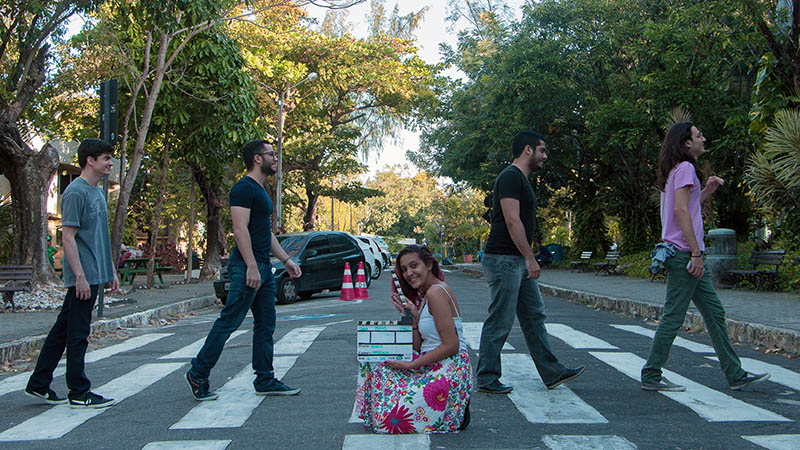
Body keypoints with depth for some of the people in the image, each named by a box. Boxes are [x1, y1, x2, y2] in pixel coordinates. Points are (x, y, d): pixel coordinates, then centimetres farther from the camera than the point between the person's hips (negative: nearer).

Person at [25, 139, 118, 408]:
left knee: (63, 330, 14)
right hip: (82, 278, -9)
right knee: (78, 334, -2)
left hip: (94, 275, 9)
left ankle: (39, 384, 22)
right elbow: (67, 237, -17)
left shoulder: (98, 192, 17)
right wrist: (80, 276, -20)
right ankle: (79, 393, 5)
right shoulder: (75, 192, -12)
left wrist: (111, 271, 22)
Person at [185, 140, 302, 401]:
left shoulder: (260, 191, 21)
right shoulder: (244, 188, -11)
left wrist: (286, 259, 21)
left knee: (266, 325, 9)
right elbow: (240, 229, -20)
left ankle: (265, 380, 15)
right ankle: (198, 374, 5)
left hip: (263, 266, 10)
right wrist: (251, 266, -25)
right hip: (247, 266, -10)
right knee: (229, 321, -5)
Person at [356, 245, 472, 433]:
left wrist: (411, 365, -14)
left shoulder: (436, 292, -14)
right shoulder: (425, 294, 16)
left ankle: (454, 414, 2)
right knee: (375, 362, 9)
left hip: (448, 372, -10)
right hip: (434, 367, 10)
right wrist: (414, 317, -2)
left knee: (391, 414, -16)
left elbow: (452, 346, -19)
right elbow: (417, 348, 12)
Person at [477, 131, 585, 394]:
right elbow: (512, 221, -21)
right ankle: (486, 379, 6)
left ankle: (552, 373, 18)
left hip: (519, 262, 11)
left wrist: (528, 259, 19)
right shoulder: (511, 177, -13)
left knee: (534, 317, 12)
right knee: (500, 322, -4)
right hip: (504, 260, -11)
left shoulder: (521, 179, 20)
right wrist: (530, 258, -20)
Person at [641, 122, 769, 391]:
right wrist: (696, 252, -20)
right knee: (673, 317, -6)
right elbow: (680, 210, -20)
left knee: (714, 313, 11)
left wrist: (706, 192, 15)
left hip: (686, 255, 10)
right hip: (684, 254, -10)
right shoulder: (685, 168, -10)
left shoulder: (678, 170, 21)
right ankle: (651, 377, 1)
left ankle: (735, 375, 17)